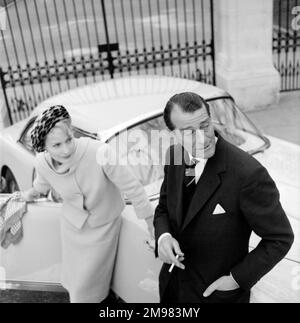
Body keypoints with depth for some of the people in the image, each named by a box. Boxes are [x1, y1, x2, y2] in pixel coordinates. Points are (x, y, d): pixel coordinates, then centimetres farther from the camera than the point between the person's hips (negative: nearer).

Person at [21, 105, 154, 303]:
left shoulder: (100, 153, -35)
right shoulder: (42, 163, -20)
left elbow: (131, 186, -24)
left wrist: (151, 221, -15)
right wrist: (32, 193, 26)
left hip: (103, 227, -3)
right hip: (72, 227, 3)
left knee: (89, 283, 11)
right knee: (74, 278, 23)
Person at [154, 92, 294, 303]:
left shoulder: (248, 173, -28)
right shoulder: (174, 157, -9)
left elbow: (281, 238, -18)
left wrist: (238, 278, -18)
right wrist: (163, 236, -15)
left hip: (218, 293, -5)